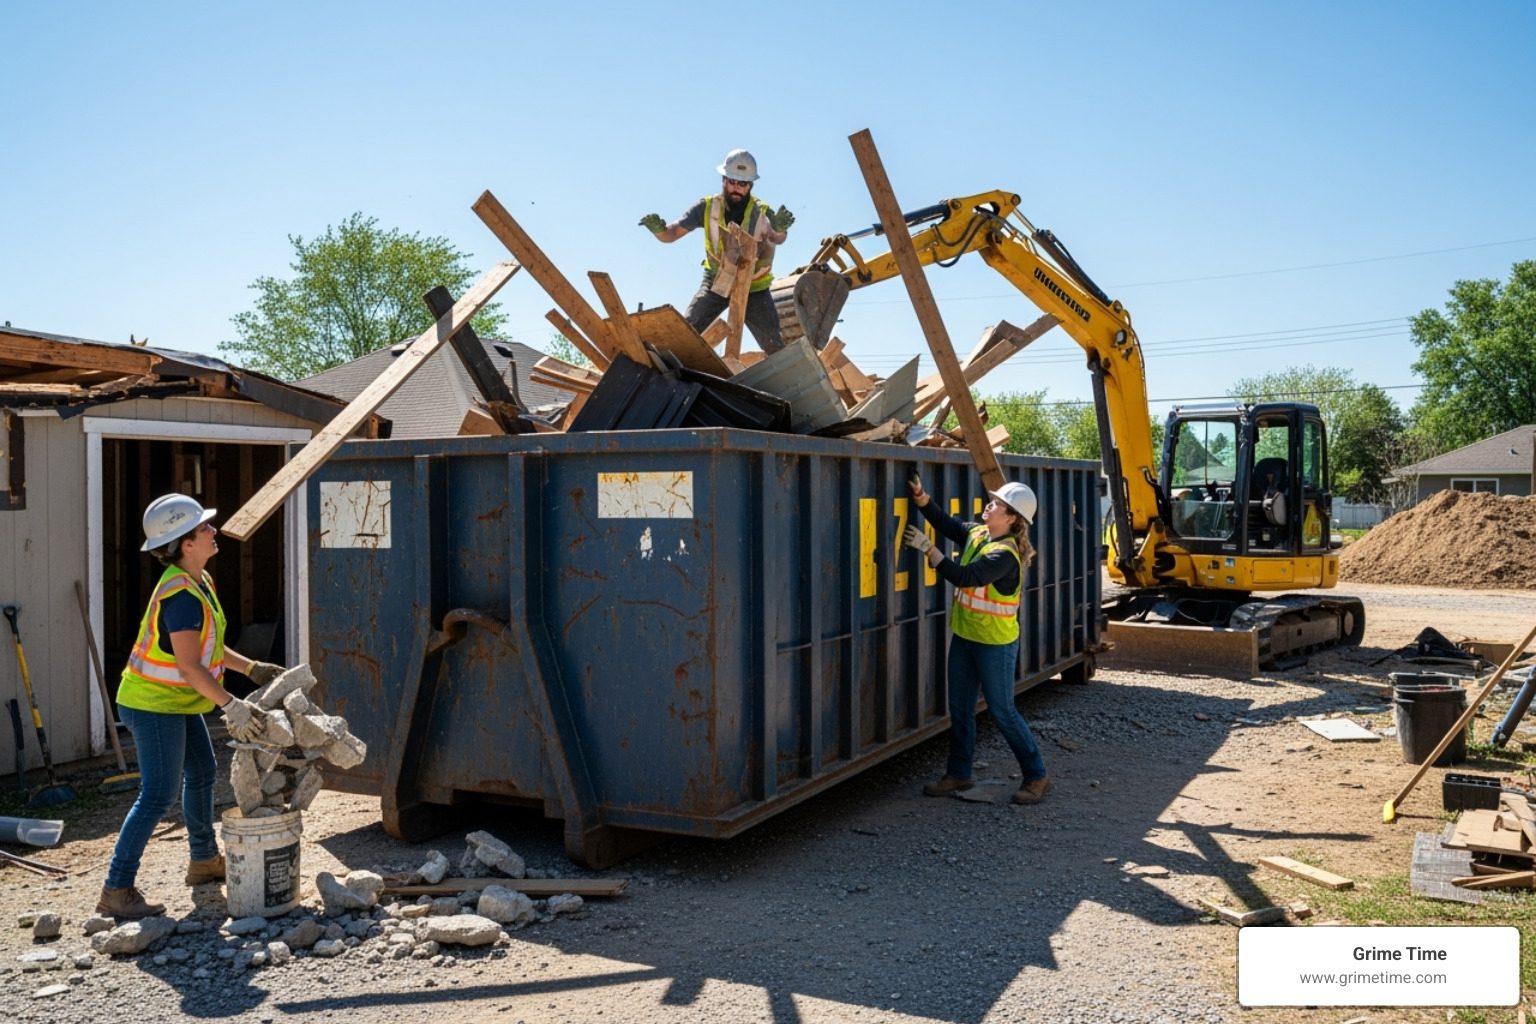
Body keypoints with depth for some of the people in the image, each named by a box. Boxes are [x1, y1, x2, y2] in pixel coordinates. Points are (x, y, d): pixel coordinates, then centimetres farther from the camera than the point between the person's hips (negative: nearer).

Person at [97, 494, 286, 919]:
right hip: (154, 704, -11)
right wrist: (230, 704, -32)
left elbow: (208, 646, 13)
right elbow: (189, 665, -30)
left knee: (201, 773, 21)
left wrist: (252, 668, 13)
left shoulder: (199, 581, 5)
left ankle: (205, 861, 37)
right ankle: (116, 891, 0)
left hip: (178, 701, 11)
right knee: (158, 794, -8)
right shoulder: (182, 594, -26)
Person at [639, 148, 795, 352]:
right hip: (716, 281, 1)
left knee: (775, 347, -3)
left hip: (753, 287, -1)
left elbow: (777, 239, -38)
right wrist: (659, 229, -41)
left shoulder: (762, 211, -19)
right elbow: (672, 233, -18)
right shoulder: (708, 207, -14)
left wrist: (779, 229, -62)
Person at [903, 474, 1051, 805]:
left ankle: (1036, 775, 17)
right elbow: (946, 523, 11)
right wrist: (920, 495, -2)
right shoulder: (977, 533, 1)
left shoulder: (1004, 555, -24)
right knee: (960, 709, 14)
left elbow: (963, 577, -32)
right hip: (964, 637, 8)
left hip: (995, 644, -8)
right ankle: (958, 774, 27)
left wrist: (927, 548, -28)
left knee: (1002, 711, 1)